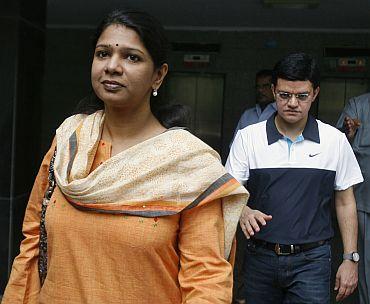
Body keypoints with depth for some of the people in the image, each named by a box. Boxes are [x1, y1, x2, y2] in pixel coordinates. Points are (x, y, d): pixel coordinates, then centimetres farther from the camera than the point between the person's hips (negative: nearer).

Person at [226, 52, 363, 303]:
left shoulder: (336, 140, -1)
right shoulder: (247, 137, -3)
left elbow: (346, 202, 6)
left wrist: (351, 258, 4)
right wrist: (244, 212, -25)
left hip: (312, 259, 0)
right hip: (260, 257, 1)